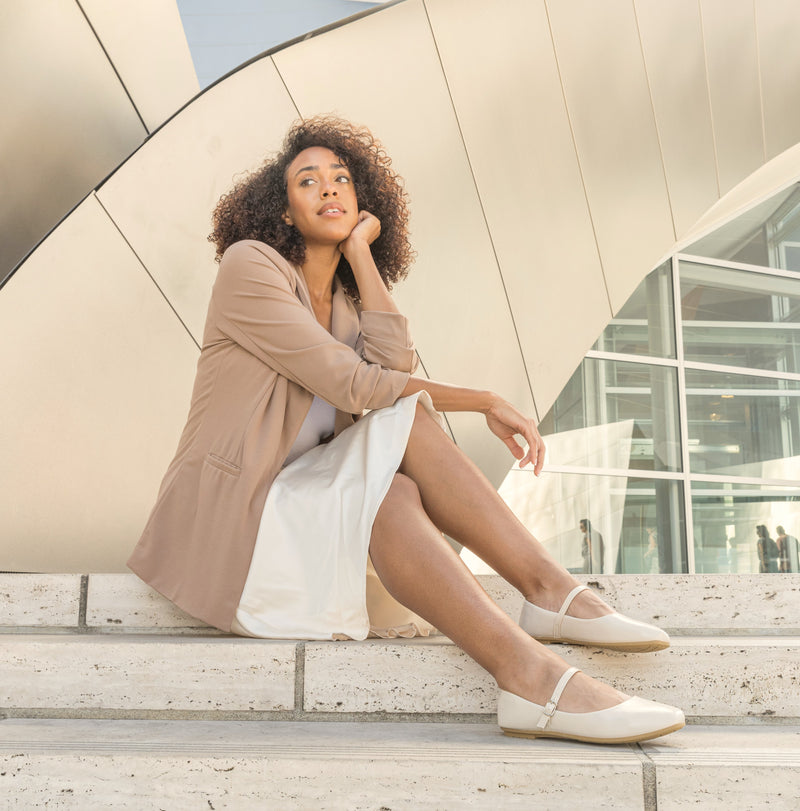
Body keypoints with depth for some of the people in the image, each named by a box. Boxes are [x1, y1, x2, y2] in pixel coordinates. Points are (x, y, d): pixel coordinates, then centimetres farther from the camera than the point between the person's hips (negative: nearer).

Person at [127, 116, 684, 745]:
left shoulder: (349, 299, 14)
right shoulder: (249, 265, -7)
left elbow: (394, 366, -11)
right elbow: (350, 384, -18)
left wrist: (361, 254, -4)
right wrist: (484, 400, -16)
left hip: (304, 499, 6)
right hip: (227, 510, -6)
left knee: (405, 422, -21)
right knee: (389, 496, -32)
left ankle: (550, 589, -26)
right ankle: (529, 678, -41)